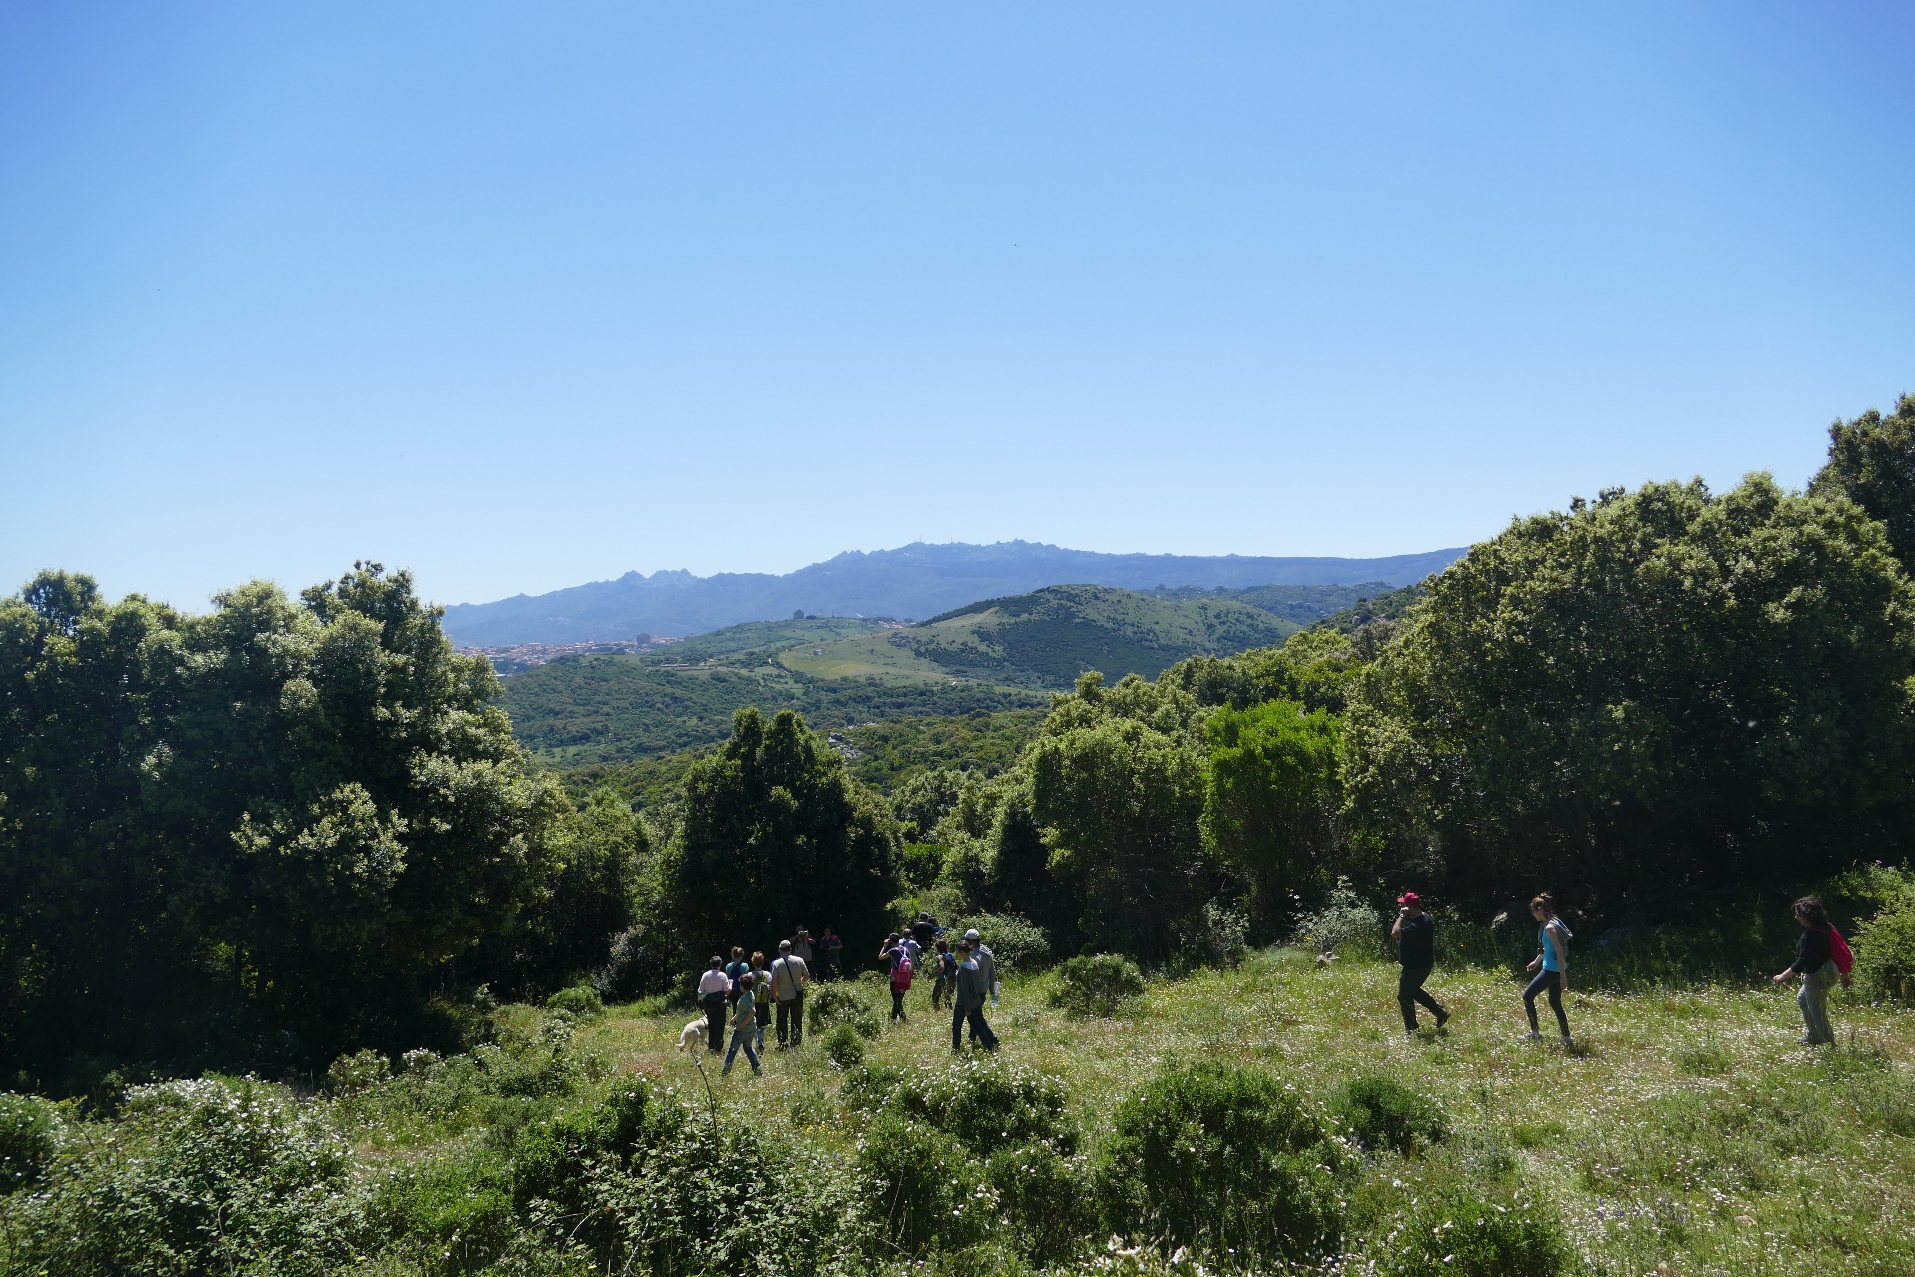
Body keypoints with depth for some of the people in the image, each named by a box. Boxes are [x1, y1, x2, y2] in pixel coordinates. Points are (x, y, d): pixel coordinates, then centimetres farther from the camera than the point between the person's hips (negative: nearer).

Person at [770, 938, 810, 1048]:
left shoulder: (776, 964, -13)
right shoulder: (799, 960, -7)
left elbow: (773, 982, -16)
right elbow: (807, 976, -3)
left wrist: (774, 995, -4)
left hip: (782, 997, -1)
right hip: (797, 995, 2)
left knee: (782, 1022, 12)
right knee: (797, 1021, 12)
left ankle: (783, 1044, 12)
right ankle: (796, 1043, 14)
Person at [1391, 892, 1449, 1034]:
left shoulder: (1416, 926, -30)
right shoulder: (1425, 918, 3)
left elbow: (1395, 933, -39)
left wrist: (1402, 916, -30)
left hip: (1414, 967, -10)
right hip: (1424, 963, 10)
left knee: (1404, 996, 4)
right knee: (1414, 991, 26)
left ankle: (1411, 1029, 13)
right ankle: (1440, 1011, 26)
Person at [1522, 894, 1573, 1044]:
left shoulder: (1550, 927, -20)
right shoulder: (1549, 923, 9)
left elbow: (1560, 952, -23)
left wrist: (1563, 977, -23)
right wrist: (1536, 961, 32)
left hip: (1552, 971, -10)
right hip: (1554, 970, 10)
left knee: (1527, 996, 1)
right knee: (1555, 1003, 16)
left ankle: (1535, 1033, 6)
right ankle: (1566, 1038, 19)